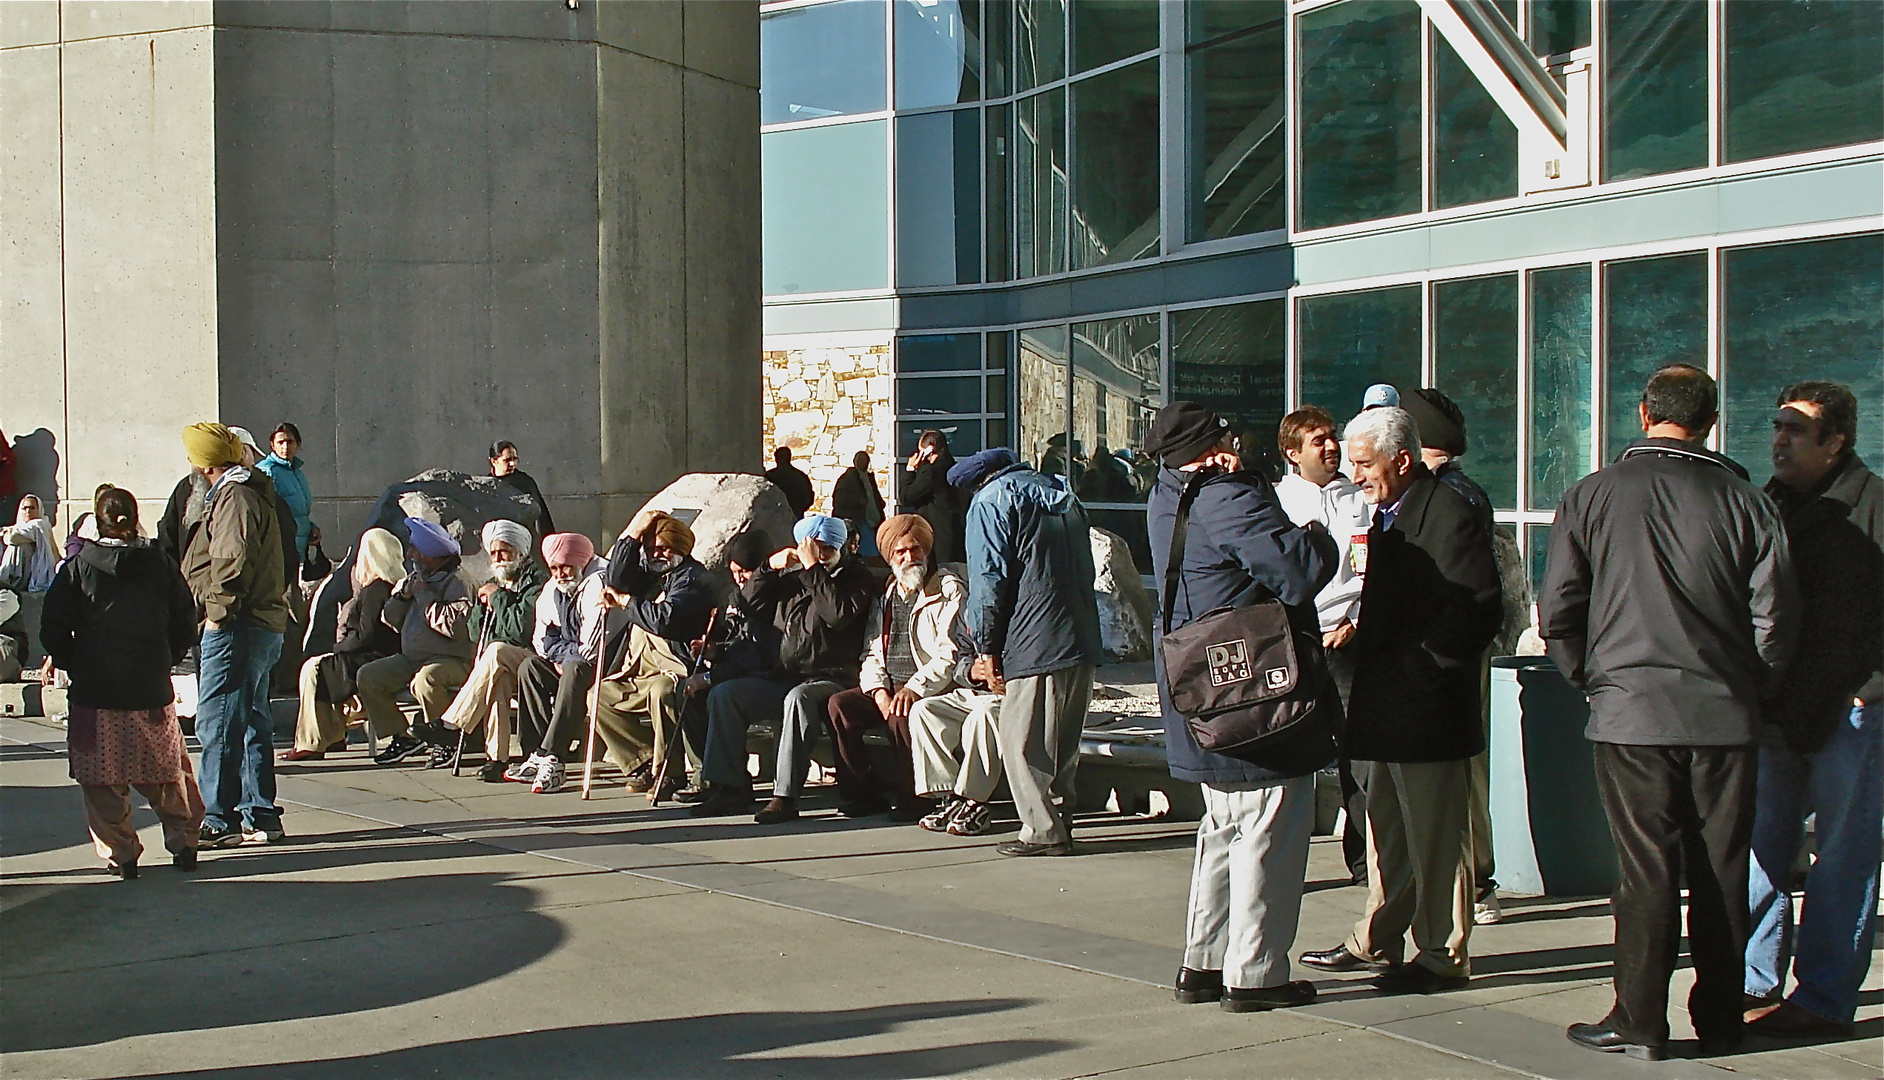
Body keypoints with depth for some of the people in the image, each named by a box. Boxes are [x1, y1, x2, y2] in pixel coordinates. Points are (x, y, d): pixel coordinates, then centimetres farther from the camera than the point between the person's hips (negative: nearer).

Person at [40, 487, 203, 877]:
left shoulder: (78, 566, -3)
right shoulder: (160, 564, 3)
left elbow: (54, 630, -4)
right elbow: (185, 626, 7)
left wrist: (72, 665, 11)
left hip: (95, 690, -2)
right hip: (152, 691, 2)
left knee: (102, 780, 6)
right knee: (167, 773, 14)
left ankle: (119, 854, 5)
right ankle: (183, 844, 17)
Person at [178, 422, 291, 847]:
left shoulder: (234, 498, -13)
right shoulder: (250, 493, 20)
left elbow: (233, 561, -24)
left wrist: (218, 610, -16)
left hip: (234, 628, -11)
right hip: (261, 625, 11)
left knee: (217, 724, -8)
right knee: (251, 723, 13)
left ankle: (218, 820, -6)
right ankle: (260, 817, 18)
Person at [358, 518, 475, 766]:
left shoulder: (455, 583, -10)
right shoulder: (411, 580, 17)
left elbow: (454, 626, -25)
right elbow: (388, 618, 15)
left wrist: (424, 597, -16)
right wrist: (403, 596, -4)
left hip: (451, 660, -9)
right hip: (410, 659, 9)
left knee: (424, 679, -38)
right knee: (368, 676, -5)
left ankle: (447, 741, -15)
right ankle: (402, 737, 3)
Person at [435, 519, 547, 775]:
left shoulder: (537, 582, -2)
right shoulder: (494, 585, 22)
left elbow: (522, 630, -16)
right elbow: (476, 634, 20)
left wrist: (498, 598, -8)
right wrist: (484, 605, 3)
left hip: (528, 661, -5)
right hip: (501, 667, 5)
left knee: (496, 652, -36)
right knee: (497, 678, -34)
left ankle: (451, 727, -38)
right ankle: (496, 756, -41)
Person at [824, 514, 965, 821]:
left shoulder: (949, 589, -1)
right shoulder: (885, 597, 18)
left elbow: (951, 653, -11)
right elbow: (873, 654, 14)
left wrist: (915, 688, -22)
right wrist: (879, 690, -7)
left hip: (931, 689, -6)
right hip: (888, 688, 6)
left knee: (901, 715, -35)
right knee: (839, 704, -16)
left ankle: (912, 798, -17)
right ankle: (866, 792, -8)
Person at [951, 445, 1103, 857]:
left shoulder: (989, 501, 0)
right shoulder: (1063, 495, 22)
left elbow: (988, 580, -8)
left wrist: (987, 648, -3)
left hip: (1033, 643, -8)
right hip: (1082, 639, 8)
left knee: (1024, 744, 0)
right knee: (1064, 742, 14)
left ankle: (1043, 831, 0)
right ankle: (1060, 821, 18)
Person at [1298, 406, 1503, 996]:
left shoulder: (1451, 516, -14)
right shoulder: (1386, 515, 15)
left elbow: (1479, 612, -18)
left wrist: (1420, 668, -18)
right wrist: (1360, 638, 6)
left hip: (1427, 705, -9)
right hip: (1383, 705, 9)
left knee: (1434, 834, 0)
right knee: (1386, 827, 17)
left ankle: (1442, 954, 9)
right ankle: (1376, 941, 28)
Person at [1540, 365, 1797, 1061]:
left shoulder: (1592, 496, -2)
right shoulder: (1745, 502, -1)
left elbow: (1557, 612, -1)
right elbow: (1776, 616, 0)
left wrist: (1594, 681, 13)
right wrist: (1748, 690, 14)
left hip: (1631, 714, -1)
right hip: (1725, 716, 1)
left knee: (1646, 871, 3)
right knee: (1722, 872, 8)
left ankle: (1639, 1023, 5)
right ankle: (1719, 1021, 16)